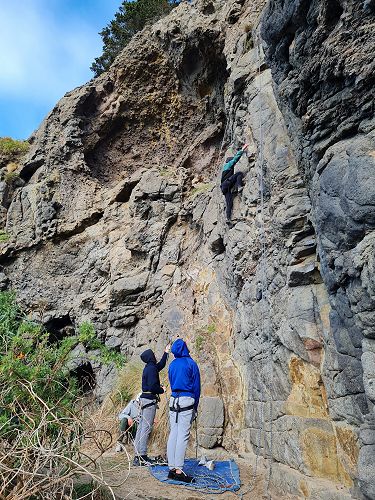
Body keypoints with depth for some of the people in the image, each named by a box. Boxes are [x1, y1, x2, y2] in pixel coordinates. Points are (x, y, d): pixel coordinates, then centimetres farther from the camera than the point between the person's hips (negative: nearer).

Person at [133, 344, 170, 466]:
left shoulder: (149, 367, 14)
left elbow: (161, 365, 32)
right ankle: (142, 457, -1)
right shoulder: (151, 368, -16)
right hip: (149, 400, -10)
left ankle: (138, 456, 19)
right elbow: (152, 386, -22)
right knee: (146, 428, -5)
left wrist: (166, 353, 34)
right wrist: (162, 390, -5)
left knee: (141, 427, 12)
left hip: (144, 398, 10)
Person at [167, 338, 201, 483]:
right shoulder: (191, 363, -5)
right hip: (187, 400, -5)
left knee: (173, 434, 9)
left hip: (173, 400, 5)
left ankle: (172, 468, 13)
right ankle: (178, 470, -2)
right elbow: (196, 385, -2)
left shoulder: (172, 364, 11)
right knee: (183, 435, -3)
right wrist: (195, 405, 7)